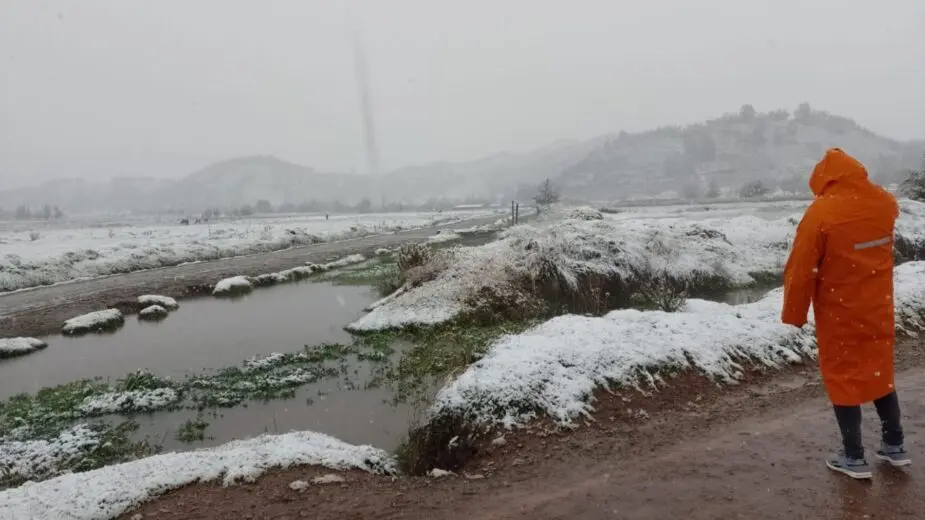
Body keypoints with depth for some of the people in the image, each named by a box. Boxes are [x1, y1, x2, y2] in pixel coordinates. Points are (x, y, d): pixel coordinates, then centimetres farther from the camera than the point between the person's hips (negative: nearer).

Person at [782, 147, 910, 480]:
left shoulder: (821, 212, -21)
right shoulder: (885, 203, -3)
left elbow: (801, 270, -17)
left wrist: (794, 314, -6)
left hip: (840, 314, -6)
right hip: (878, 309, 6)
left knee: (843, 378, 6)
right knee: (880, 371, 20)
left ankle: (854, 458, 14)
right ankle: (895, 446, 32)